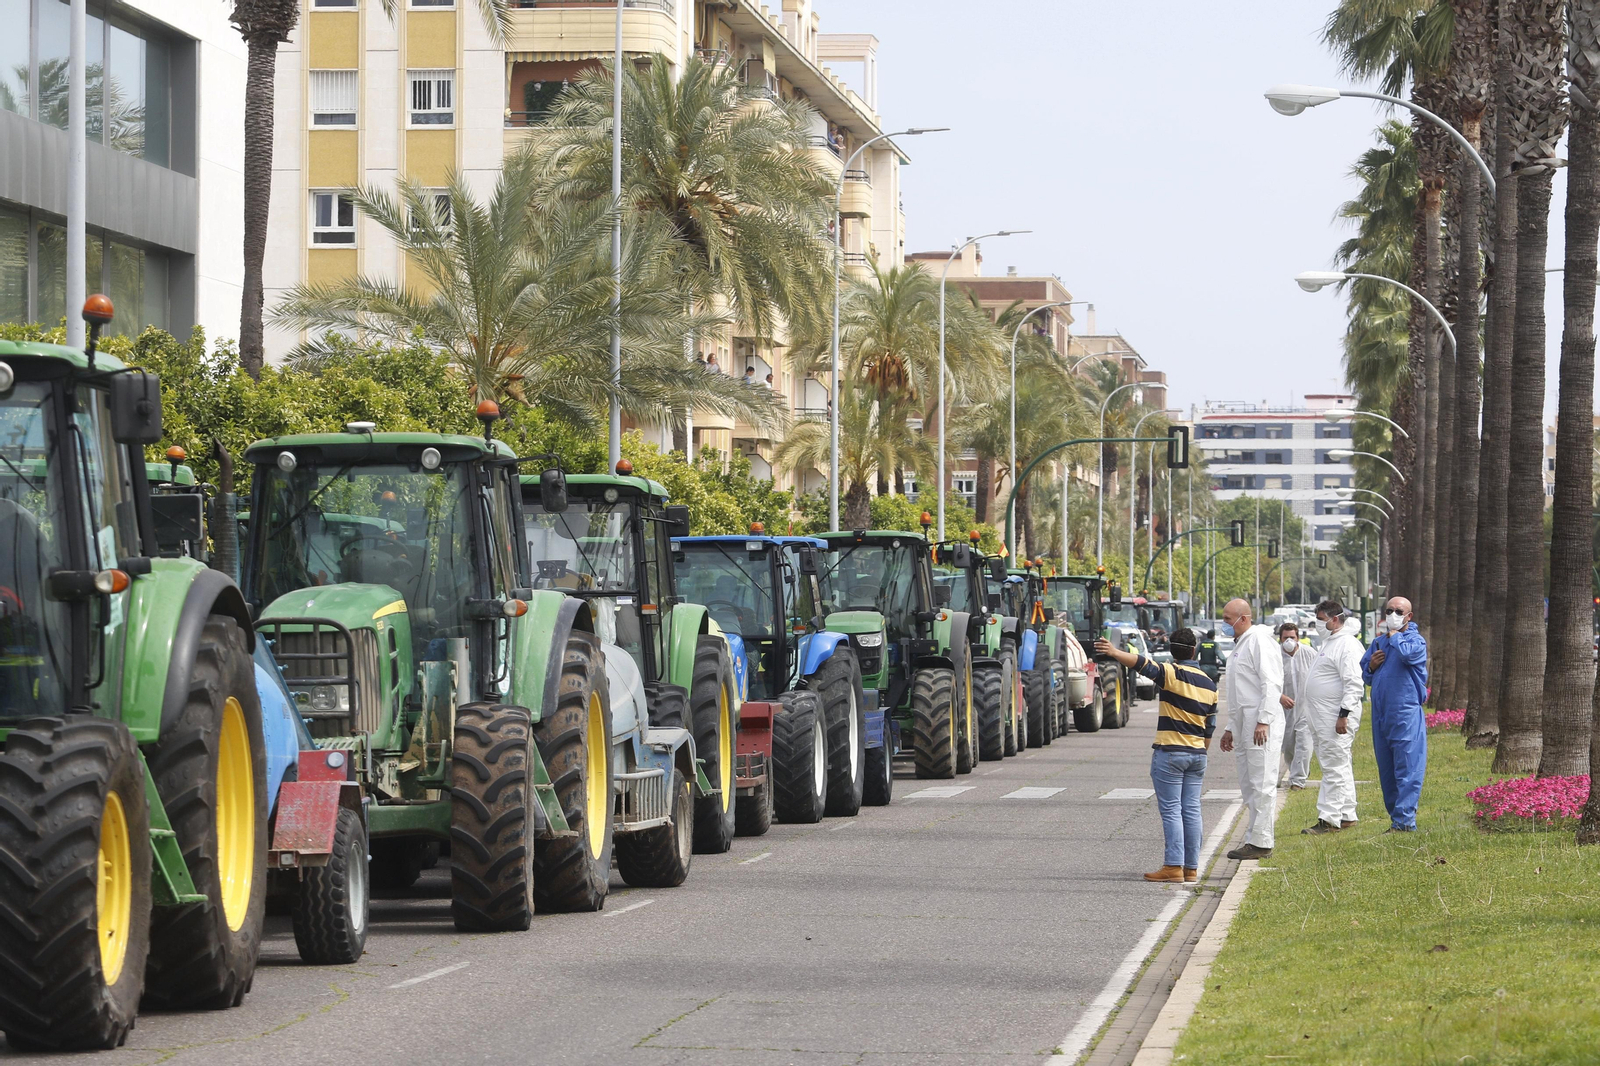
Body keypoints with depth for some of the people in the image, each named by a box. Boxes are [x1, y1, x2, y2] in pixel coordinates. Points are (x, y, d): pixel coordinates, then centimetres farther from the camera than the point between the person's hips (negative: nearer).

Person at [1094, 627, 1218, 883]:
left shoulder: (1172, 673, -11)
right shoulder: (1209, 685, 10)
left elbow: (1144, 664, -29)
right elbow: (1209, 728, 15)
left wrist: (1115, 652, -42)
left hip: (1169, 752, -6)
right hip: (1197, 754, 6)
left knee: (1171, 810, -5)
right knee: (1191, 811, 8)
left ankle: (1174, 867, -9)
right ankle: (1191, 868, 9)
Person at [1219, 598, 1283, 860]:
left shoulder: (1260, 640, -9)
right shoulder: (1239, 644, 22)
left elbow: (1271, 683, -17)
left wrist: (1263, 721, -23)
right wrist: (1230, 728, 26)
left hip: (1262, 724, -10)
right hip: (1245, 725, 10)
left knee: (1262, 784, -9)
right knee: (1248, 785, 11)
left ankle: (1260, 842, -9)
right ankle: (1255, 838, 15)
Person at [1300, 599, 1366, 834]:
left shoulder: (1347, 645, -15)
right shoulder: (1330, 643, 19)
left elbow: (1354, 684, -22)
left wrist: (1343, 715, -25)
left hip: (1338, 717, -11)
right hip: (1324, 718, 11)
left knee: (1334, 768, -10)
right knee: (1341, 768, 14)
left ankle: (1329, 819, -11)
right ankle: (1347, 816, 20)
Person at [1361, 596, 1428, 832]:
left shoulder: (1415, 640, -3)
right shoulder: (1378, 642, 16)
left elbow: (1406, 653, -27)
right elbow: (1365, 675, 23)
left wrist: (1392, 634, -9)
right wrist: (1371, 666, 0)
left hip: (1405, 714, -7)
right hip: (1380, 714, 7)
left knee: (1407, 770, -9)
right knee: (1386, 770, 10)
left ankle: (1404, 820, -11)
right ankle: (1395, 816, 17)